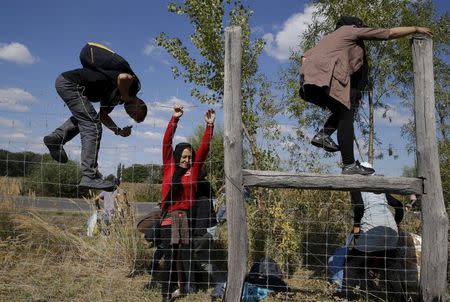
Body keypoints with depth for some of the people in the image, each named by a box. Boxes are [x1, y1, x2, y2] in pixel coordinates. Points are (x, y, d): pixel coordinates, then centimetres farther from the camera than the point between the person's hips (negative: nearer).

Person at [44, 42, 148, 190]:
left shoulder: (114, 96, 23)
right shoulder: (134, 83, -3)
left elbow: (103, 115, 27)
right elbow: (123, 77, -26)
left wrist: (119, 131, 17)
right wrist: (126, 98, -11)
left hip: (63, 81, 10)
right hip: (71, 83, -10)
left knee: (84, 117, 31)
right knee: (92, 126, -11)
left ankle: (57, 136, 11)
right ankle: (90, 176, -15)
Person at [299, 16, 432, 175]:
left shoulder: (330, 37, 37)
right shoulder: (354, 30, 19)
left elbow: (305, 57, 25)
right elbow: (390, 33, 17)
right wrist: (416, 29, 28)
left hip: (309, 79, 7)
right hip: (328, 76, -7)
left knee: (342, 111, 18)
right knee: (346, 116, -6)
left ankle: (323, 134, -3)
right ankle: (349, 165, -11)